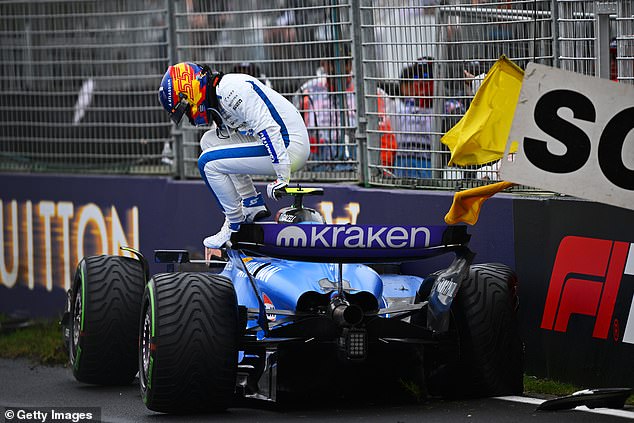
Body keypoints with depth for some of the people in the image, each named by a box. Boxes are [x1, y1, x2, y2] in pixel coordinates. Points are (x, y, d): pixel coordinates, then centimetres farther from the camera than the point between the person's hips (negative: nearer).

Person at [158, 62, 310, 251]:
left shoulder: (230, 90, -16)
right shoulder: (218, 97, 17)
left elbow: (267, 128, -24)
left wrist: (283, 177, -24)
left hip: (290, 148, -10)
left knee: (208, 162, -12)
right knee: (209, 140, 17)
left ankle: (236, 225, 0)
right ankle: (252, 207, 14)